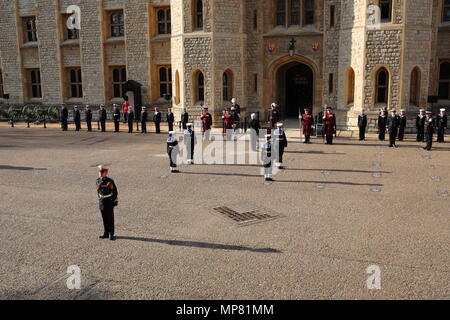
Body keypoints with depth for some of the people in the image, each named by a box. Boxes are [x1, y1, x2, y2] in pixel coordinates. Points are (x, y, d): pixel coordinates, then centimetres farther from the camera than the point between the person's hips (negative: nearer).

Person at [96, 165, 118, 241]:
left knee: (110, 218, -1)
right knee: (104, 218, 10)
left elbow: (115, 192, -8)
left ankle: (111, 234, 4)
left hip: (109, 201, -5)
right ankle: (106, 233, 19)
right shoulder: (98, 181, 6)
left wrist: (115, 201, -10)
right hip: (101, 201, 5)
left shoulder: (110, 181, -11)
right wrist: (100, 199, 16)